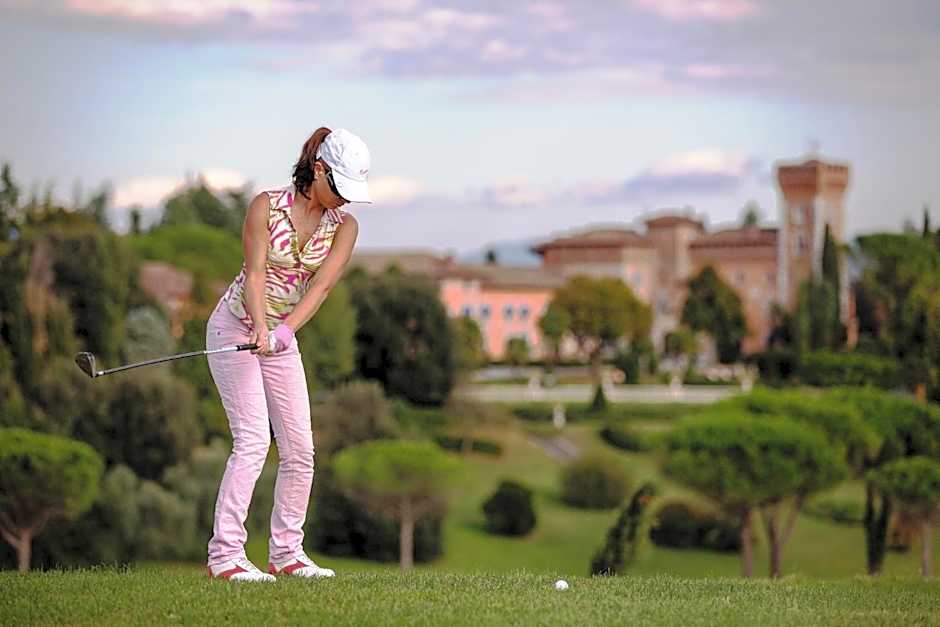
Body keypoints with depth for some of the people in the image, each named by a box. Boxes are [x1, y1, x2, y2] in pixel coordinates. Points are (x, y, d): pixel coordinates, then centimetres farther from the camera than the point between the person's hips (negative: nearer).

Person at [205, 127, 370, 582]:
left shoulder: (345, 226, -3)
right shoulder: (267, 206, -13)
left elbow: (322, 284, -16)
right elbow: (255, 272, -20)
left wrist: (285, 329, -31)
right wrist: (260, 326, -37)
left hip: (283, 337, 5)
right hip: (236, 327, -5)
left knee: (300, 448, 1)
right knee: (253, 439, -17)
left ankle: (286, 553, 11)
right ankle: (225, 554, -18)